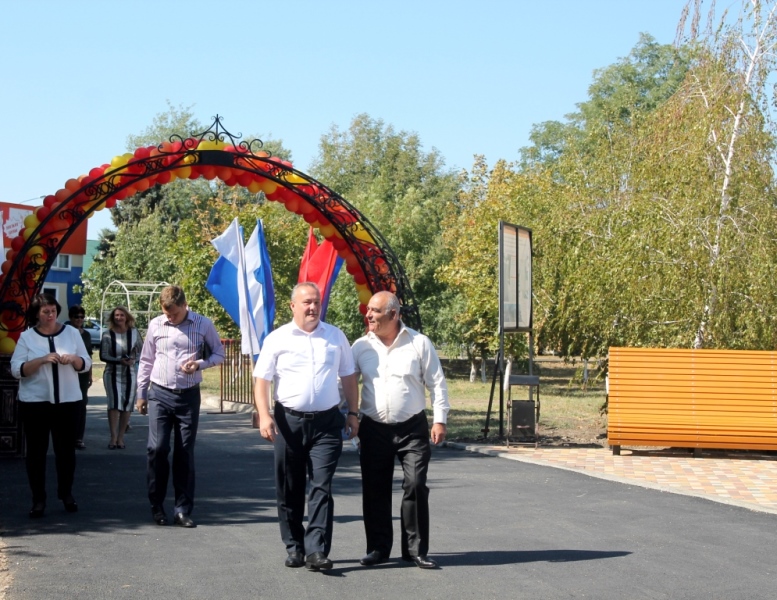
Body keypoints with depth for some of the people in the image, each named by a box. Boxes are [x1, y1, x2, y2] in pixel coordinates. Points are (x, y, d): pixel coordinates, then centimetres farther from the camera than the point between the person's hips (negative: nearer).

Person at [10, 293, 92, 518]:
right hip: (34, 401, -1)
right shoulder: (27, 337, -1)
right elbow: (16, 369, -8)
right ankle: (38, 499, 10)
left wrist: (73, 359, -14)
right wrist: (42, 359, -20)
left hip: (67, 400, 1)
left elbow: (86, 364, 7)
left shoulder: (71, 333, 5)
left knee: (66, 449, 7)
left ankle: (66, 493, 22)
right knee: (36, 450, 2)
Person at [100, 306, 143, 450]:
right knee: (115, 404, -13)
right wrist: (119, 361, -20)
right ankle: (113, 437, -11)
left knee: (127, 405, 3)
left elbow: (142, 350, 9)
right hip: (112, 373, -2)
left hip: (130, 373, 2)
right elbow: (103, 356, -6)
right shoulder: (108, 335, -4)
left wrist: (133, 359, -10)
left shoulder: (134, 333, -1)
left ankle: (120, 437, 13)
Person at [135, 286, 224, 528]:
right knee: (157, 448, -9)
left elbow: (219, 354, 7)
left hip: (188, 396, 0)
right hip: (160, 394, 0)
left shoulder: (203, 325, -1)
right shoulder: (155, 325, 3)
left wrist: (200, 364, -13)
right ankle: (156, 505, 6)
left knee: (185, 453, 4)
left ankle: (183, 510, 10)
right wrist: (141, 393, 10)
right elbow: (146, 360, 11)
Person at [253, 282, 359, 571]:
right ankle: (294, 547, 18)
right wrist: (264, 416, -12)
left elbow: (348, 377, 15)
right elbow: (262, 380, 0)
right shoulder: (277, 339, 2)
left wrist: (352, 413, 8)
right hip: (289, 421, 0)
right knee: (289, 490, 6)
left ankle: (316, 551, -10)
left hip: (327, 422, 0)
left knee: (322, 487, -7)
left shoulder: (335, 336, 9)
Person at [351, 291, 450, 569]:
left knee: (416, 486, -6)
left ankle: (416, 549, 3)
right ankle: (378, 547, 17)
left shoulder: (419, 343, -1)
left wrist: (440, 420, -3)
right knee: (375, 491, 5)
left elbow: (437, 384, 2)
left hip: (412, 428, -2)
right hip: (373, 429, 2)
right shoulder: (361, 346, 4)